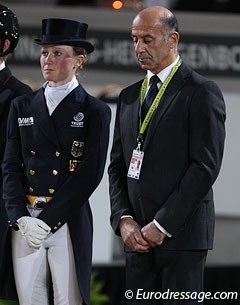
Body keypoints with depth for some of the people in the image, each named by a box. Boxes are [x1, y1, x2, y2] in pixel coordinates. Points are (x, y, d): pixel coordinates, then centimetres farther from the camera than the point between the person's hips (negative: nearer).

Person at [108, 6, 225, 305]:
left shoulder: (202, 92, -3)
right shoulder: (129, 96, 17)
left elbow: (205, 165, -11)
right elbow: (117, 165, 17)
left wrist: (162, 225, -13)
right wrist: (124, 219, 0)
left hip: (182, 232, -6)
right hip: (137, 235, 6)